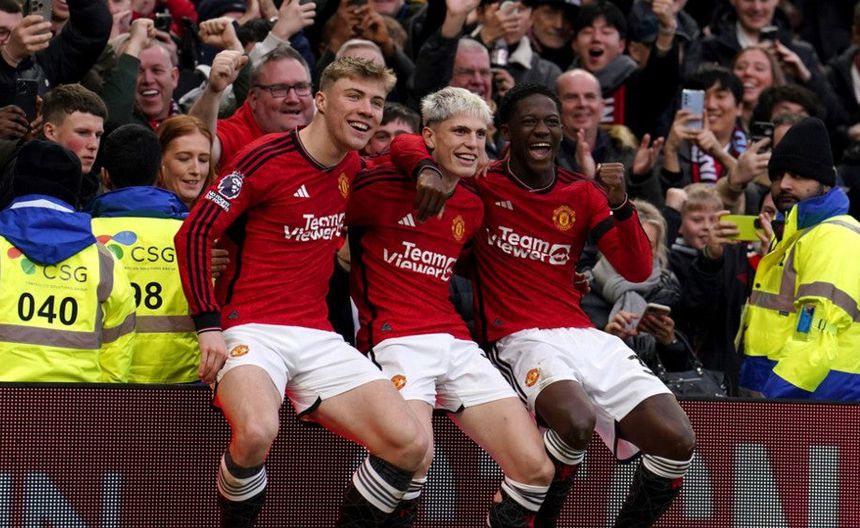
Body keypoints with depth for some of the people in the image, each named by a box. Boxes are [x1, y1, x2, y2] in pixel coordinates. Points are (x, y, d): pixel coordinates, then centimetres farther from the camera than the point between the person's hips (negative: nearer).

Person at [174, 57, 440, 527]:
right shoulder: (265, 158, -9)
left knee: (410, 445, -9)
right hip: (252, 327, -6)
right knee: (256, 433, -36)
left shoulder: (352, 166, 9)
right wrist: (208, 326, -15)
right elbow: (194, 233, -8)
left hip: (318, 338, 6)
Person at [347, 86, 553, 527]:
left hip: (455, 339, 7)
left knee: (536, 468, -5)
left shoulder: (473, 207, 15)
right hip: (396, 338, -7)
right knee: (416, 454, -32)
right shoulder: (382, 184, -4)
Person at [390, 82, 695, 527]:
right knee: (576, 423, -37)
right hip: (521, 338, -5)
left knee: (677, 442, -12)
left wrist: (620, 205, -11)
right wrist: (428, 170, -23)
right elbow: (404, 146, 0)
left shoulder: (583, 194, 13)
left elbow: (637, 269, 6)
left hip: (585, 336, 5)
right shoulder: (483, 184, 3)